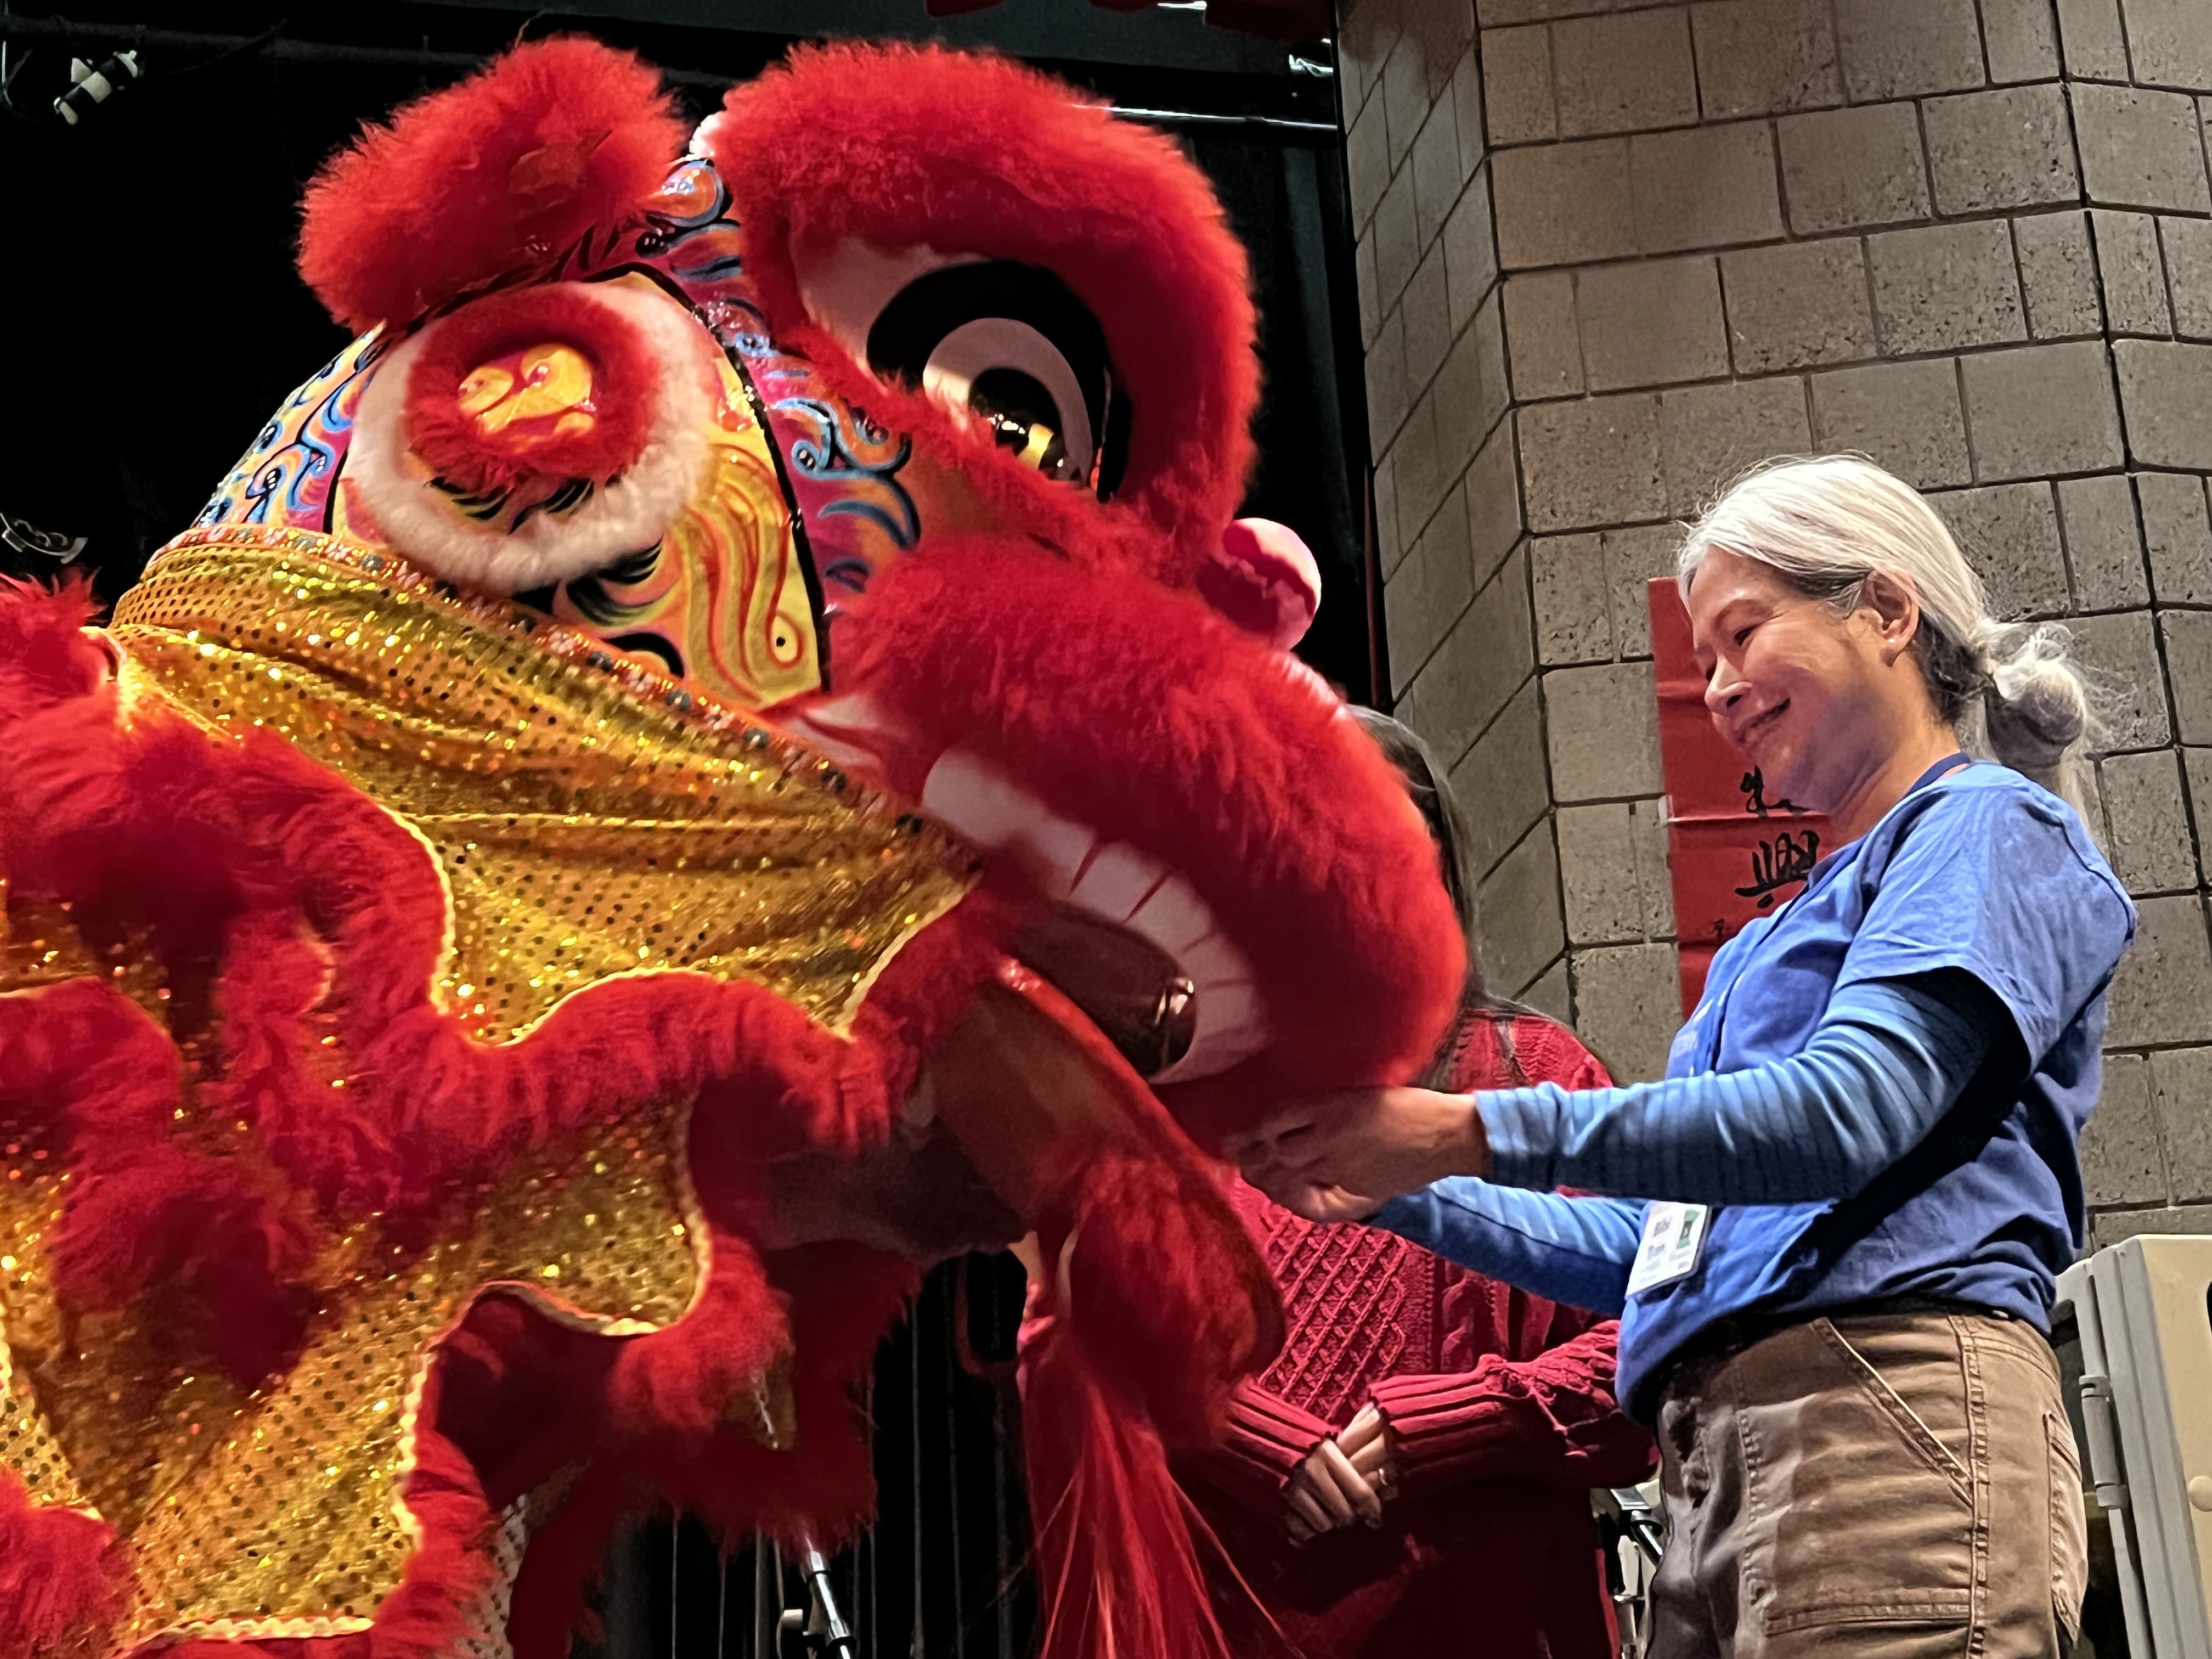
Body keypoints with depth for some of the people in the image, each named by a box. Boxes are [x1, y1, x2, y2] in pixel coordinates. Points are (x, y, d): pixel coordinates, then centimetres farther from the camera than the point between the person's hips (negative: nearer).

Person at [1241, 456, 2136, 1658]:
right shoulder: (1769, 941, 29)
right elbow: (1656, 1242, 28)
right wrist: (1395, 1191, 16)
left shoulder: (1989, 828, 3)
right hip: (1709, 1469, 8)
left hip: (1891, 1415, -8)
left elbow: (1846, 1117, -14)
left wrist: (1474, 1133, -18)